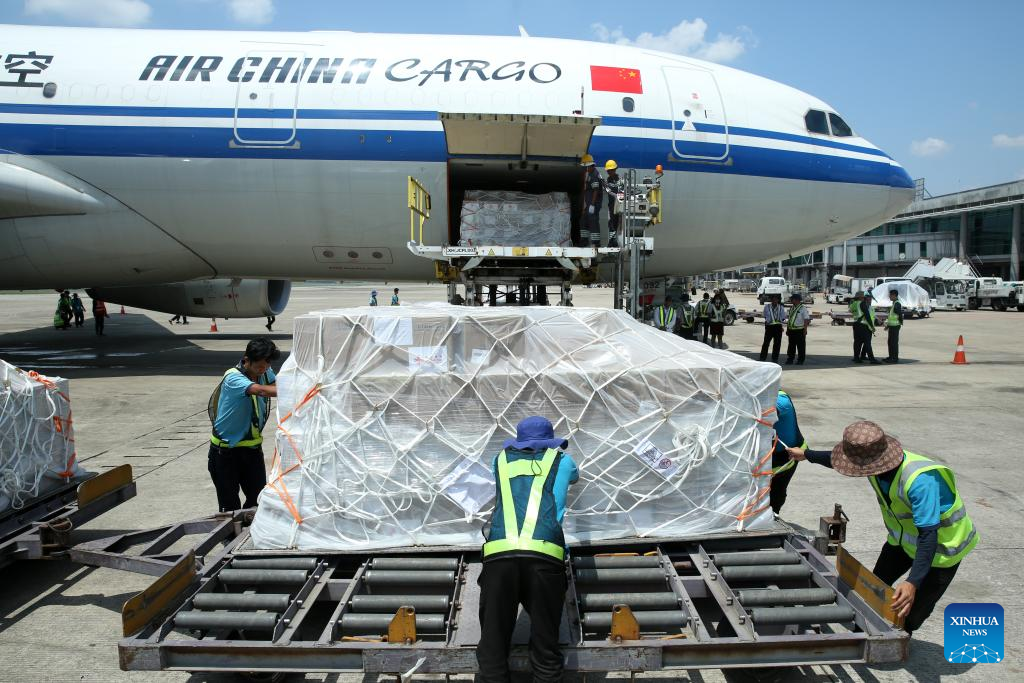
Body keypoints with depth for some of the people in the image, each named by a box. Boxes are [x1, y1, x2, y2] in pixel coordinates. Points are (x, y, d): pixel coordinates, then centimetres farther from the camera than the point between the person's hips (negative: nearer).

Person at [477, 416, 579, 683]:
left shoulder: (502, 460, 27)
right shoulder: (561, 460, 24)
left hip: (498, 555, 1)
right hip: (544, 555, -1)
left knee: (493, 646, 6)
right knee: (546, 646, 8)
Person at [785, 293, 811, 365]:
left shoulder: (803, 308, -7)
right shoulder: (791, 308, 12)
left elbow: (806, 320, -10)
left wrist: (805, 330, -15)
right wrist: (787, 329, 15)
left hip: (799, 330, -6)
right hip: (791, 330, 6)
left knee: (801, 346, 2)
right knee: (791, 346, 9)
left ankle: (800, 360, 9)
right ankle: (790, 360, 15)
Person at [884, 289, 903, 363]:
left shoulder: (897, 304, -16)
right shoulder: (894, 304, 16)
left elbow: (900, 315, -21)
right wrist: (888, 325, 22)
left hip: (895, 326, -10)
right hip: (891, 326, 10)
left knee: (894, 342, -6)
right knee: (890, 342, 14)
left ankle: (895, 358, -2)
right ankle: (891, 357, 22)